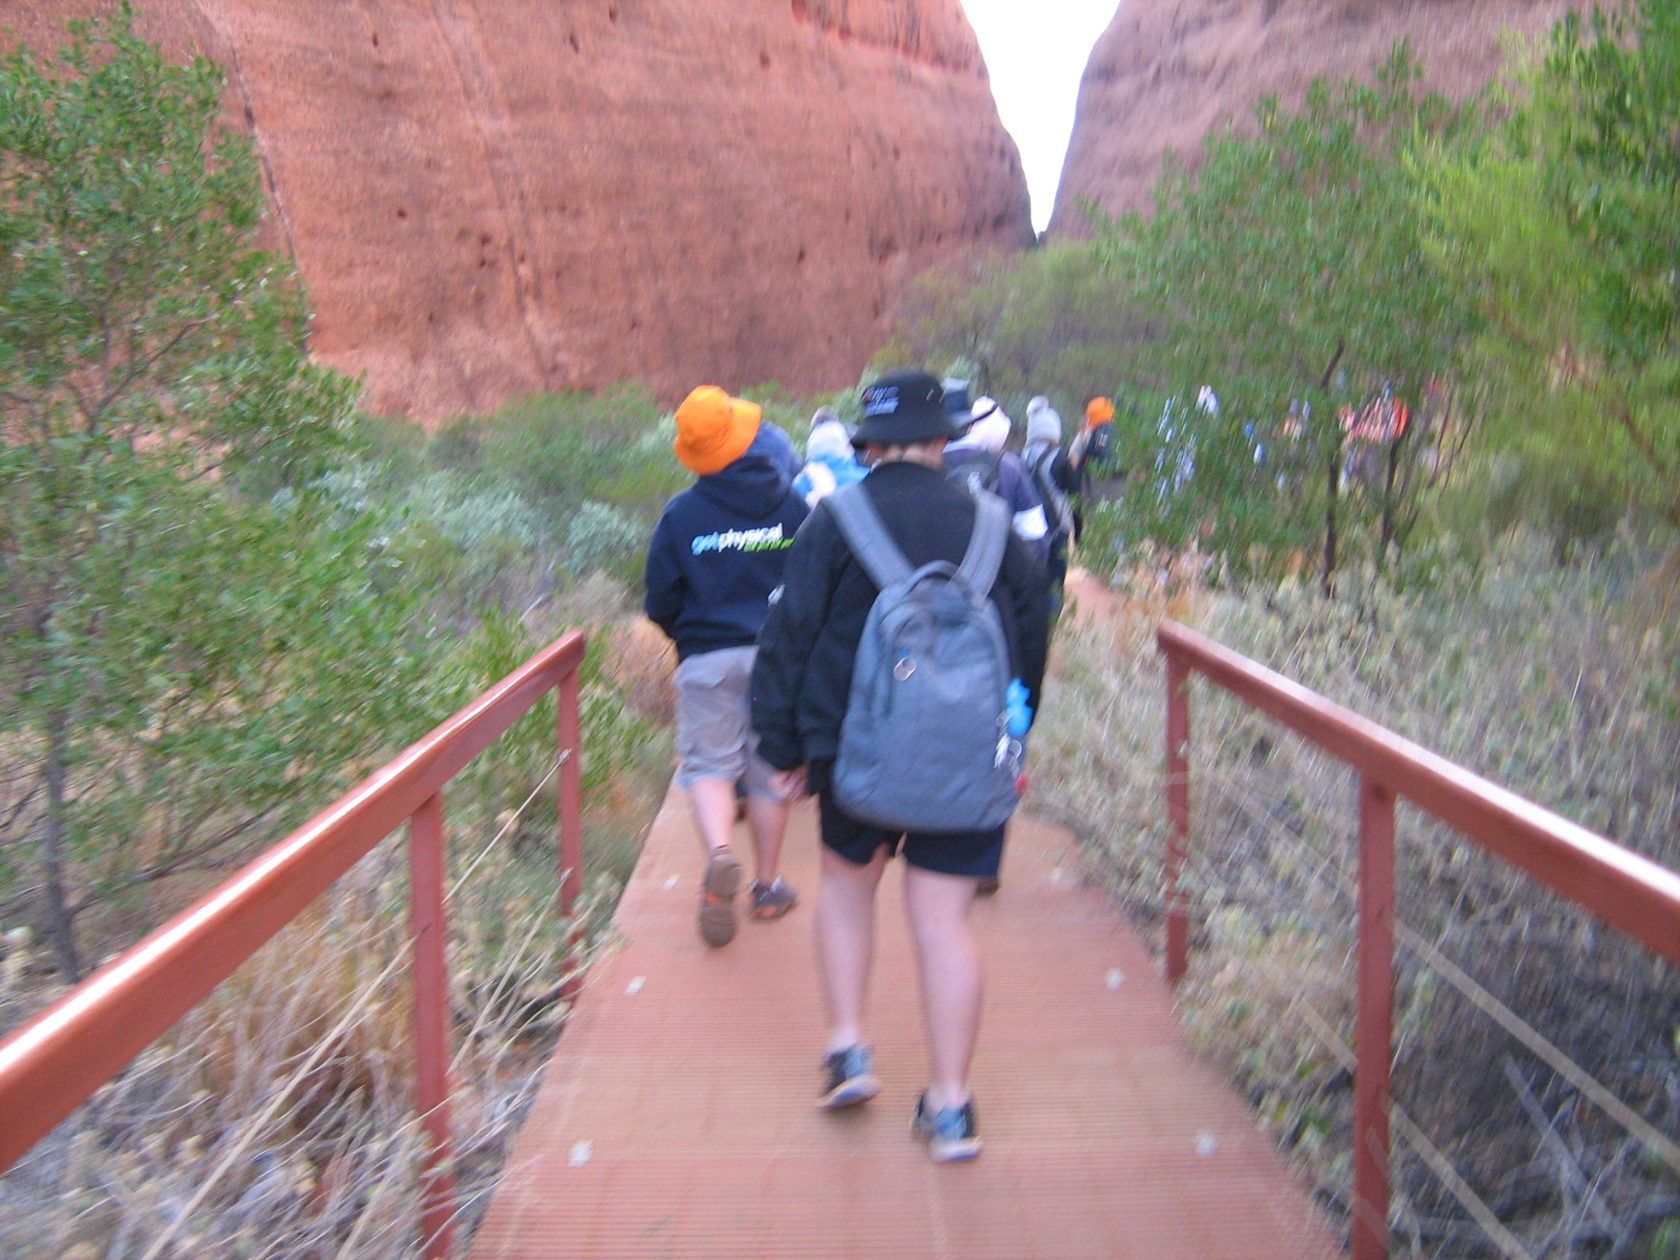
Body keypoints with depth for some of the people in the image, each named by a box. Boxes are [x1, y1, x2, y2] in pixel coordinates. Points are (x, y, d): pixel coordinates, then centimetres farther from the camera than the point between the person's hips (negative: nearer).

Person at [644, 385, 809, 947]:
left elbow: (659, 601, -2)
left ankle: (719, 852, -24)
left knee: (709, 764, 4)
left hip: (708, 659, -1)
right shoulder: (793, 505, -3)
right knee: (770, 771, 11)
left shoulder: (681, 514, -6)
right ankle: (767, 887, 21)